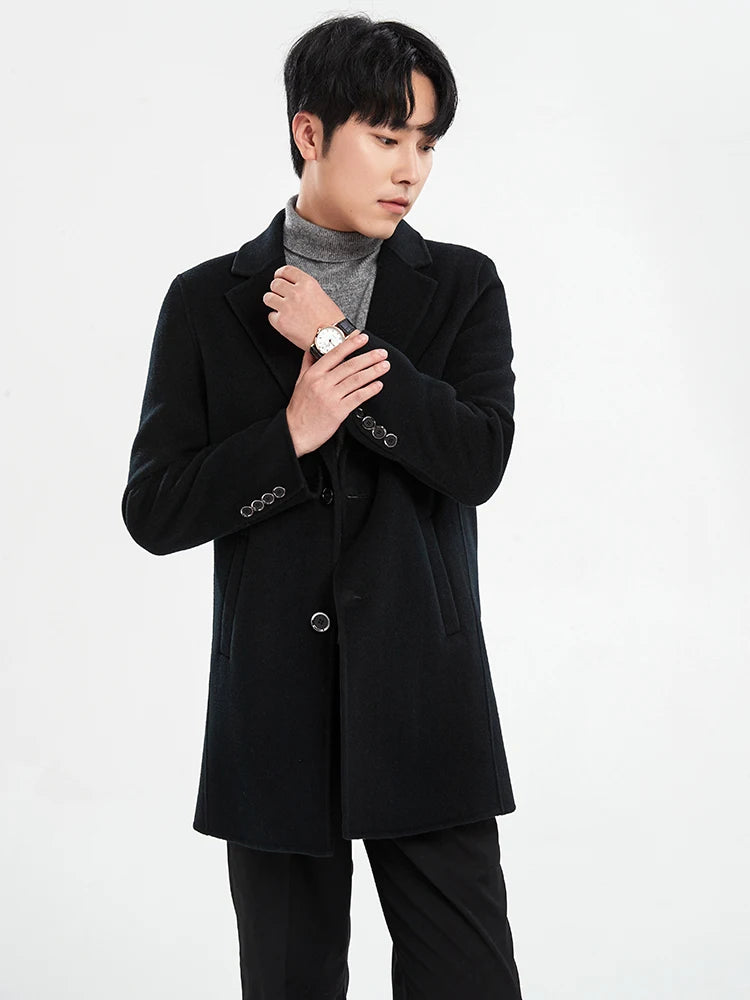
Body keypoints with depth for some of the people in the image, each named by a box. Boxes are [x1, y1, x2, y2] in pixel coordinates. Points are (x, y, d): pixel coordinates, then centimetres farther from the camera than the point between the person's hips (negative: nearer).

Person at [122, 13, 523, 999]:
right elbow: (154, 511, 0)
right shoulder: (207, 301, 4)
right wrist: (292, 435, -14)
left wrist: (336, 337, -10)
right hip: (275, 716, 1)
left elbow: (479, 461, -10)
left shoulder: (462, 287, 6)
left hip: (425, 706, 0)